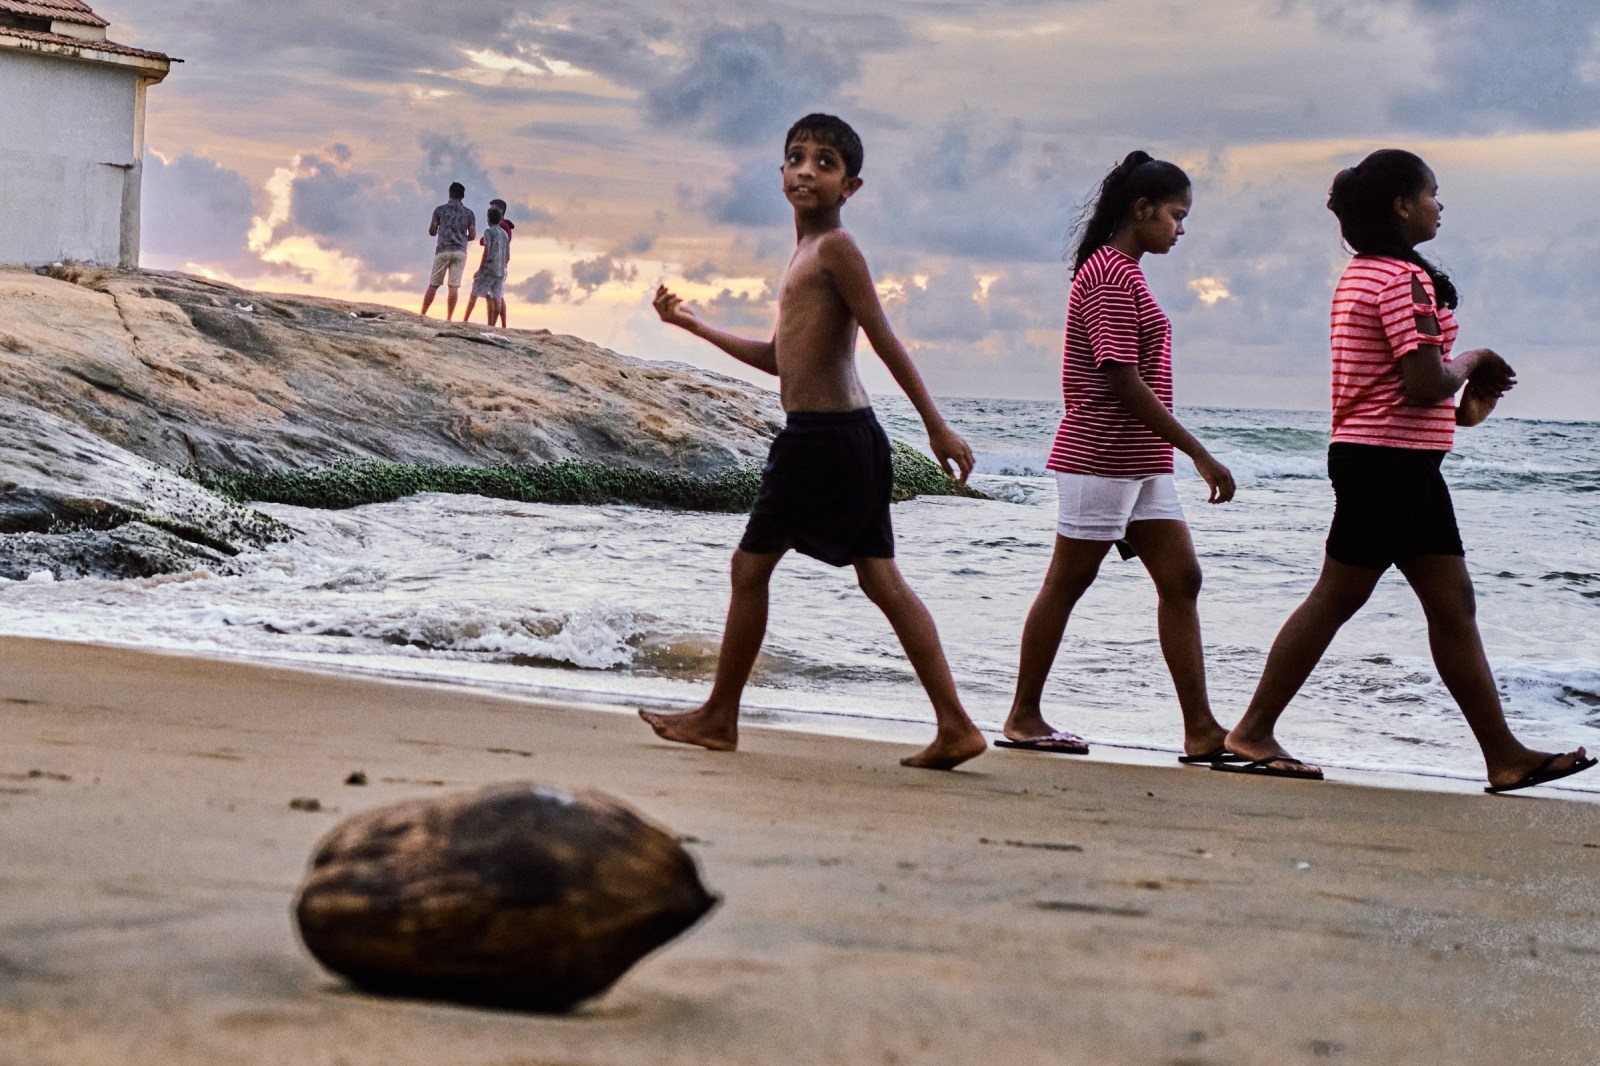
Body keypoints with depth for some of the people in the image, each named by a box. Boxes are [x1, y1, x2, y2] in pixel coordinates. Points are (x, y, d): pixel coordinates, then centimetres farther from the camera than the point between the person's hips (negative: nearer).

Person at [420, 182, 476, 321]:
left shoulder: (440, 209, 3)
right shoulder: (469, 213, 6)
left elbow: (432, 231, 4)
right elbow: (472, 235, 4)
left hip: (443, 250, -1)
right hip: (460, 252, 1)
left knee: (433, 285, 4)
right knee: (454, 286, -2)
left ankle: (422, 315, 5)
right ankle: (449, 318, -7)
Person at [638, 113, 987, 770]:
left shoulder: (834, 248, -10)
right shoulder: (808, 252, 20)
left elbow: (885, 340, -15)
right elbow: (779, 357, 26)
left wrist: (936, 425, -17)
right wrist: (692, 325, 29)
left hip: (823, 437, -9)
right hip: (849, 435, 9)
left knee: (751, 564, 3)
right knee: (881, 580, 5)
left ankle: (719, 716, 14)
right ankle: (955, 726, 1)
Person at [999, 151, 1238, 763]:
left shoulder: (1121, 273, 17)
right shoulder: (1110, 276, -14)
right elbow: (1121, 381, -20)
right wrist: (1199, 454, -20)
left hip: (1140, 462, 10)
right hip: (1099, 458, -10)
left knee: (1180, 581, 3)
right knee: (1066, 584, 0)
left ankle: (1201, 729, 1)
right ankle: (1023, 718, 10)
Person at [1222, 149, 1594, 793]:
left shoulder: (1363, 275, 16)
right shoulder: (1405, 279, -15)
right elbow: (1424, 385, -22)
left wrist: (1461, 406, 15)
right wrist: (1469, 362, -4)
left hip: (1406, 463, 10)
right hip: (1390, 459, -10)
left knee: (1452, 604, 7)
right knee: (1337, 597, -3)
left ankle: (1505, 756, 7)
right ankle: (1253, 730, 5)